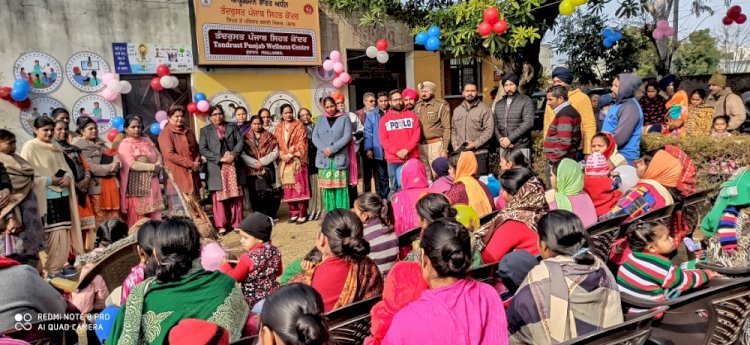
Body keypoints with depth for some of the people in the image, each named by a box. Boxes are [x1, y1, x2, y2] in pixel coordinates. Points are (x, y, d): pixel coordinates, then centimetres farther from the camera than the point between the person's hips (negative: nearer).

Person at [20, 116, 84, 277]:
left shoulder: (56, 148, 17)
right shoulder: (30, 147, -4)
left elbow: (66, 168, 18)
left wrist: (67, 178, -4)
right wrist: (49, 180, -17)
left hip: (62, 195, 7)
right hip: (45, 197, -7)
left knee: (63, 232, 8)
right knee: (52, 233, -6)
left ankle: (57, 266, 18)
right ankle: (51, 269, 4)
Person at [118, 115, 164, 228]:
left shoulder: (147, 141, 16)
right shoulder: (124, 144, -4)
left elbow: (158, 155, 12)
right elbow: (132, 165, -15)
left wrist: (158, 165, -9)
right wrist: (152, 167, -13)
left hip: (151, 184, 6)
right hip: (135, 186, -6)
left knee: (153, 216, 4)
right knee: (137, 218, -3)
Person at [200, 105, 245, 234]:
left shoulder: (232, 126, 12)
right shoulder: (205, 130, 5)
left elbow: (240, 141, 4)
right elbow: (202, 149, -4)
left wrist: (233, 155, -13)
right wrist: (219, 158, -14)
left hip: (233, 165, 2)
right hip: (217, 168, -2)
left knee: (236, 195, 5)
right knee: (219, 196, 0)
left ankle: (236, 223, 12)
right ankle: (221, 225, 6)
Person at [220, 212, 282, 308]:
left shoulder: (248, 258, -23)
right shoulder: (275, 251, -3)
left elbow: (235, 277, -11)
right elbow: (278, 272, 12)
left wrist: (225, 264, 3)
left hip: (253, 300, -6)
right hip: (272, 294, 7)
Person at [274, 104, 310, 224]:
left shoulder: (299, 125, 1)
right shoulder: (278, 128, 14)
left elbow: (301, 143, -7)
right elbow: (277, 144, 11)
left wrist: (291, 155, -14)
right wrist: (282, 155, -7)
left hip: (297, 161, -4)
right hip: (284, 162, 4)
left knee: (299, 187, -7)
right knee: (288, 189, 6)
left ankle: (302, 214, -1)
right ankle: (294, 213, 15)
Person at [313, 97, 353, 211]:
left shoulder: (344, 118, 6)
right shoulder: (321, 120, 15)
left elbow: (347, 136, -5)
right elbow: (314, 136, 7)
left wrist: (332, 149, -14)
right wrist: (323, 149, -11)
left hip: (339, 158, -3)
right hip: (324, 159, 3)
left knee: (340, 187, -5)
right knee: (327, 187, 3)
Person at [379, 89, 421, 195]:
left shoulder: (411, 115, 10)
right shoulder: (384, 119, 8)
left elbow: (416, 134, 1)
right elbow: (383, 140, 0)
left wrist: (406, 150, -12)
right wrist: (397, 152, -13)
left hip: (412, 158, 1)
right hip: (393, 160, 0)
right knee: (394, 188, 4)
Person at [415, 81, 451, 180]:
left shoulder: (442, 105, -3)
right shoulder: (417, 106, 11)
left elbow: (446, 128, -6)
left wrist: (444, 149, -11)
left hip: (435, 145, -5)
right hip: (420, 145, 5)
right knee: (425, 175, 12)